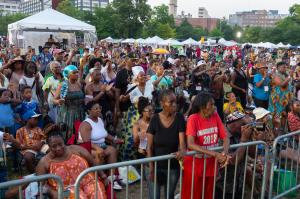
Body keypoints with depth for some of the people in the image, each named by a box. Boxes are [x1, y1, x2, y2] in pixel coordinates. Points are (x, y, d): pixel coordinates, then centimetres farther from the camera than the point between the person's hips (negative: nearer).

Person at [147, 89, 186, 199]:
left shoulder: (179, 118, -10)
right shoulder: (155, 119, -11)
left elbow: (182, 141, -14)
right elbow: (150, 146, -7)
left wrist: (182, 151, -36)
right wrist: (151, 167, -10)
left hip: (173, 167, 1)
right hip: (156, 166, -1)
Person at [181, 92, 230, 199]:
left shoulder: (215, 116, -2)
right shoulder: (193, 119, -17)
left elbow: (225, 137, -1)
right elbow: (190, 144, -27)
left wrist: (225, 152, -22)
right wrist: (215, 154, -30)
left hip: (211, 164, 5)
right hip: (194, 165, -5)